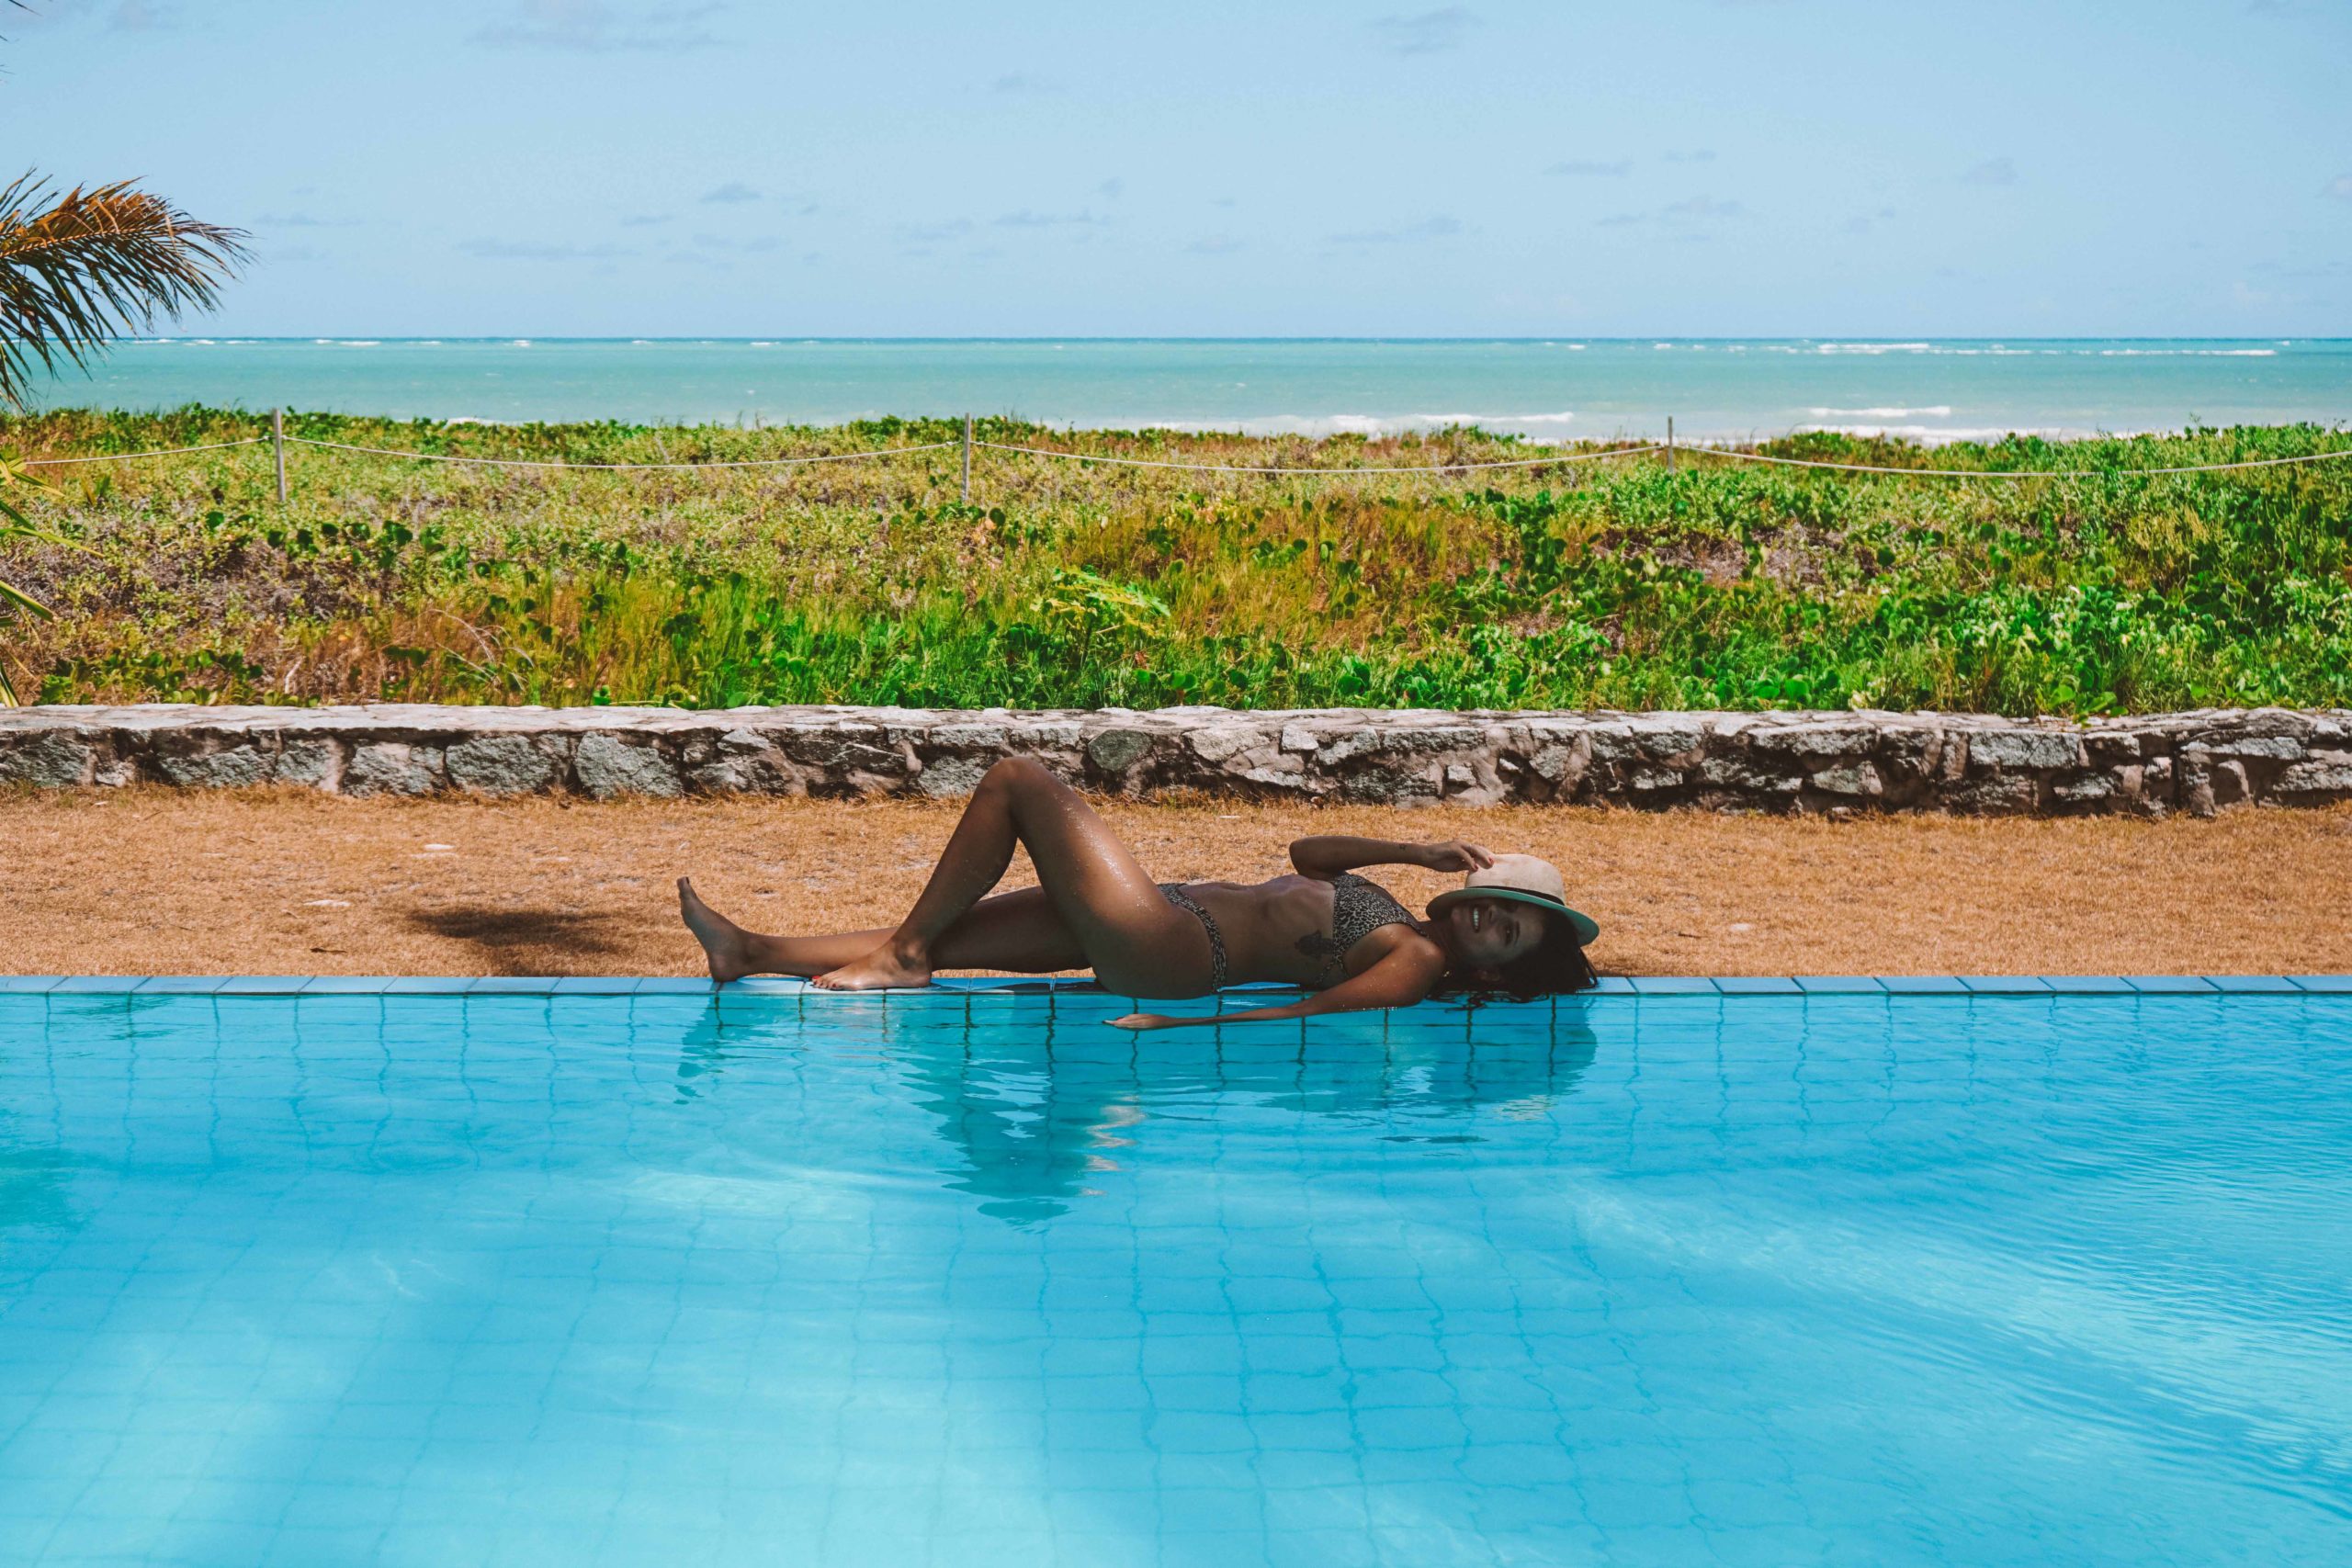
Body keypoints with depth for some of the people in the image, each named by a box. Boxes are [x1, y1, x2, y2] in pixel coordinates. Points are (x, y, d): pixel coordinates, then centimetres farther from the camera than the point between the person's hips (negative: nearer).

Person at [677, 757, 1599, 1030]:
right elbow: (1308, 854, 28)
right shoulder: (1402, 924, 14)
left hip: (1167, 948, -8)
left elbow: (1307, 1012, -24)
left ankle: (901, 957, 0)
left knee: (1017, 781, -7)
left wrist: (1181, 1026, -27)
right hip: (1158, 925, 8)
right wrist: (1422, 854, 16)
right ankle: (751, 956, 16)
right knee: (939, 934, 9)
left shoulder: (1420, 963, -12)